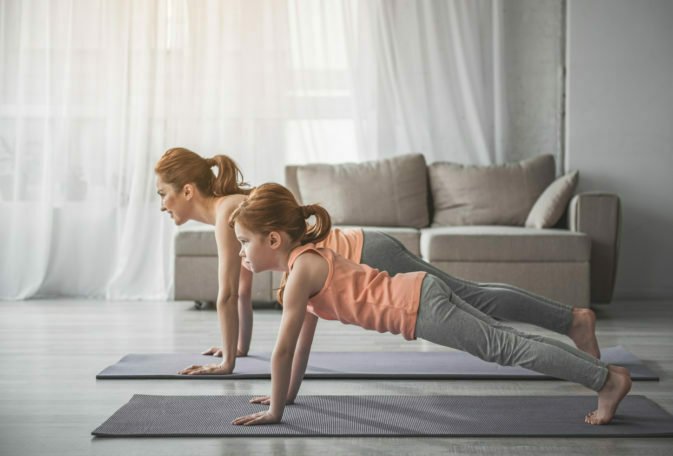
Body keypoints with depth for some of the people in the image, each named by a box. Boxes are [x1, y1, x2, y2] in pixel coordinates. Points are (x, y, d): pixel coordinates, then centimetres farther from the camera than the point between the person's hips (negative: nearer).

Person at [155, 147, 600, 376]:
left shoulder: (226, 211, -14)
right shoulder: (234, 207, 14)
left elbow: (226, 293, -14)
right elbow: (243, 290, 22)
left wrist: (226, 360, -7)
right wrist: (241, 346, 26)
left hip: (364, 259, -9)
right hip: (363, 255, 9)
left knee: (471, 301, -5)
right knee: (464, 299, 14)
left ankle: (574, 319, 1)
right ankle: (569, 317, 22)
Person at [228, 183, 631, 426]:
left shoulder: (300, 270, -13)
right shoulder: (309, 256, 15)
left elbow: (284, 349, -13)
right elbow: (304, 338, 23)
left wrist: (275, 410, -6)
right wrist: (289, 394, 26)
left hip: (419, 306, -9)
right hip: (420, 294, 9)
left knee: (503, 347, -8)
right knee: (505, 341, 12)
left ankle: (609, 380, -5)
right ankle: (604, 373, 17)